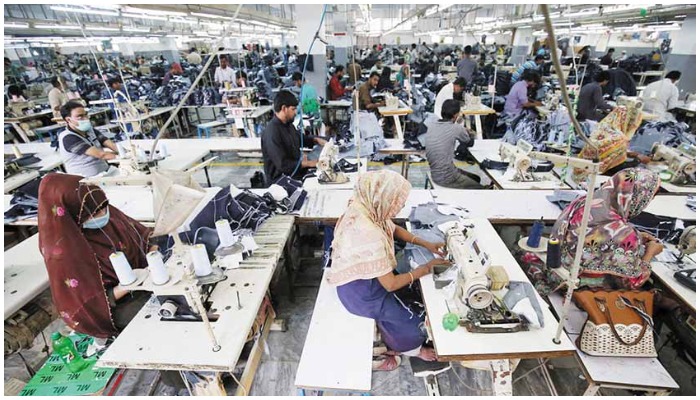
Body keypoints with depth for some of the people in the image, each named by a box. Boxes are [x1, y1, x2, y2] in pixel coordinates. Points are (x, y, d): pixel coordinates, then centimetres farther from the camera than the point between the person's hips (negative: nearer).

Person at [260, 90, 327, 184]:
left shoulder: (288, 124, 4)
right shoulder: (272, 133, -24)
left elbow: (299, 139, 25)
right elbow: (283, 165, -26)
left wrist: (316, 140, 10)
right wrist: (308, 164, -22)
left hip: (296, 170, 9)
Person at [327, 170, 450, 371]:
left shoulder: (369, 210, -13)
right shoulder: (369, 235, -38)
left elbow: (394, 229, 9)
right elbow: (390, 284, -27)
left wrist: (426, 244, 0)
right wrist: (424, 269, -15)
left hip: (366, 275, 8)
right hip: (359, 291, -8)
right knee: (406, 315, 4)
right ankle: (411, 348, 35)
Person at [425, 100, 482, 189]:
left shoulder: (430, 126, 0)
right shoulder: (457, 128, -16)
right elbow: (470, 143, 5)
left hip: (435, 175, 7)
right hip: (447, 178, -7)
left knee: (476, 178, 25)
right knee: (479, 188, 15)